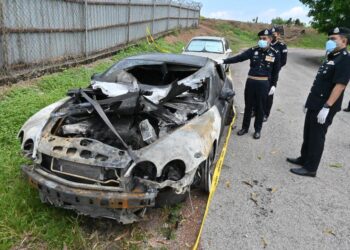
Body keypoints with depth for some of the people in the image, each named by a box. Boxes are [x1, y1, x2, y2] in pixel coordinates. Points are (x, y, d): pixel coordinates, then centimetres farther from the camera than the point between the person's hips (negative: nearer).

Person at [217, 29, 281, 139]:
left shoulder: (275, 54, -1)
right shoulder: (253, 50, -1)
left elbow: (275, 71, 7)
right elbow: (239, 58, -10)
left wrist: (273, 85, 4)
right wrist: (223, 61, -21)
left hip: (263, 83, -1)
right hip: (250, 81, 1)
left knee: (260, 108, 8)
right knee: (248, 106, 11)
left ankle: (258, 130, 24)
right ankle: (245, 127, 26)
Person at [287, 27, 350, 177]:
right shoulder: (331, 57, 14)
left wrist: (327, 107, -26)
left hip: (323, 107, -9)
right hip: (314, 104, 9)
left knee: (316, 137, 0)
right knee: (308, 134, 17)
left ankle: (310, 168, 12)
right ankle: (304, 159, 32)